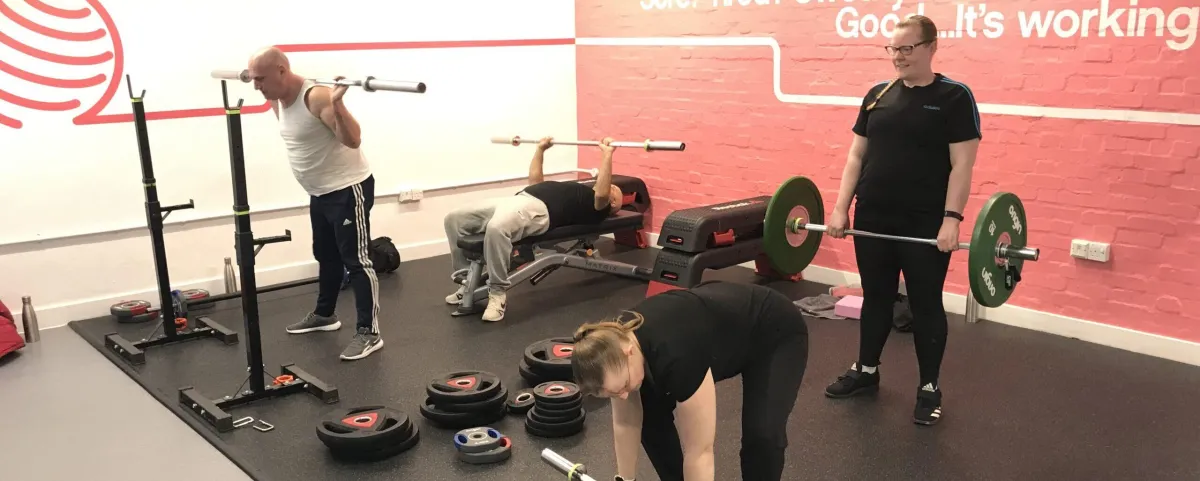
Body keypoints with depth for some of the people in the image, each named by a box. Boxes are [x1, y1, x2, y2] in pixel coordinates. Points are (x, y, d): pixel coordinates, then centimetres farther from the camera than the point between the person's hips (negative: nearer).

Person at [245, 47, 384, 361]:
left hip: (349, 189, -10)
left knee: (356, 261, -8)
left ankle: (369, 333, -3)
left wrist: (337, 103, -44)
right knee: (326, 256, 23)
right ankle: (324, 314, 40)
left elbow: (353, 139, -32)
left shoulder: (317, 96, -25)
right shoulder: (281, 98, 4)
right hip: (320, 192, 10)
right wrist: (269, 97, 22)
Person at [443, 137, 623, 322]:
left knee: (496, 228, -41)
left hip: (537, 209, -9)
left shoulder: (598, 206, 12)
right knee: (454, 219, -4)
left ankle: (498, 293, -25)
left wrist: (607, 154, -11)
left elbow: (601, 194, -13)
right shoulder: (576, 194, 37)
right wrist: (540, 149, 43)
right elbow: (535, 181, 44)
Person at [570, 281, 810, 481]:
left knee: (762, 435, -25)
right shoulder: (616, 341, -21)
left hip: (777, 334, -7)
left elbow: (699, 453, -32)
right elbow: (626, 423, -5)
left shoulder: (676, 357, -41)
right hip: (724, 329, 7)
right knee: (649, 411, -3)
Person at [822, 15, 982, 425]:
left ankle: (929, 387, 18)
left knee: (926, 304, 6)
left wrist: (951, 218, -20)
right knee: (875, 297, 16)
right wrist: (841, 207, 3)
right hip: (872, 218, 5)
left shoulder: (954, 97, -6)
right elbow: (856, 155, 9)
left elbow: (962, 164, -11)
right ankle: (865, 370, 31)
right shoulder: (878, 95, 8)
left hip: (926, 225, -4)